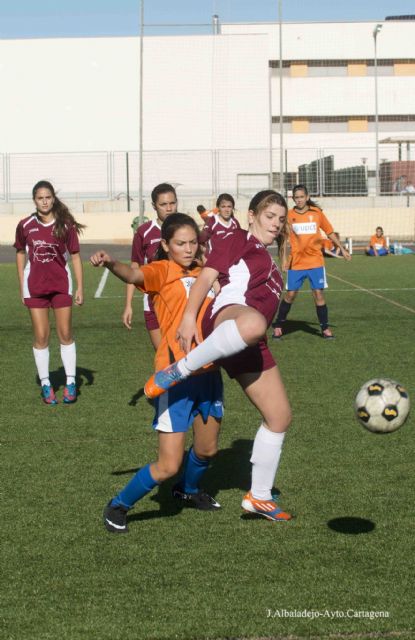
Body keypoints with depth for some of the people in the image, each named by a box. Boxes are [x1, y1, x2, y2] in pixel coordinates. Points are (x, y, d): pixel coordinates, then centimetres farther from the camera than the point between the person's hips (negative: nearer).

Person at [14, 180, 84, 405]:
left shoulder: (65, 225, -7)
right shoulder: (25, 225, -3)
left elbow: (75, 256, -1)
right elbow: (21, 254, 9)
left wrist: (80, 287, -4)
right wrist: (21, 286, 7)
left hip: (61, 285, -1)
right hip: (35, 287, 1)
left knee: (65, 334, 4)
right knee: (41, 336, 3)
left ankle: (70, 382, 13)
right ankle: (45, 384, 12)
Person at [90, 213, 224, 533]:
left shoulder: (203, 274, 11)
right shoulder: (162, 271, -8)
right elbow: (134, 274, -31)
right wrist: (111, 263, -51)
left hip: (208, 372, 7)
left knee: (207, 449, 22)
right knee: (168, 466, -6)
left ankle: (189, 490, 53)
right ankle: (118, 506, 17)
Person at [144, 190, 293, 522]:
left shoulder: (266, 259, 35)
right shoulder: (238, 240, 10)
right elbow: (207, 276, -4)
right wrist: (189, 316, -18)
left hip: (251, 347, 9)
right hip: (229, 313, -9)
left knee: (280, 416, 8)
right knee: (253, 323, -47)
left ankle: (259, 496, 21)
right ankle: (177, 371, -33)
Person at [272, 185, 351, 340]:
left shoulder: (316, 212, 1)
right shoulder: (289, 215, -1)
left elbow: (329, 232, 11)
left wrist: (342, 249, 14)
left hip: (315, 261, 0)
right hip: (296, 263, 0)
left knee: (318, 294, -1)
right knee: (290, 294, 3)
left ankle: (325, 328, 11)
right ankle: (278, 326, 17)